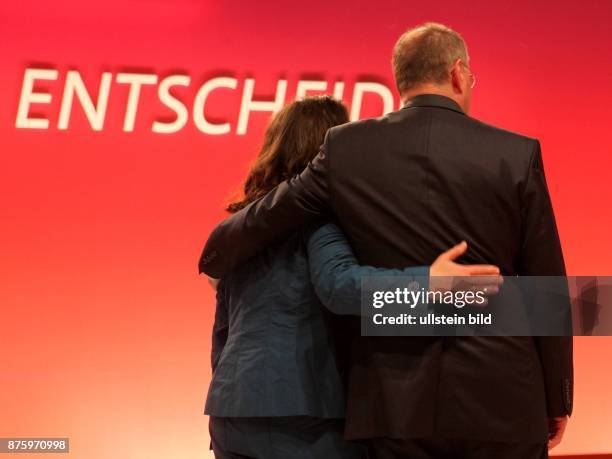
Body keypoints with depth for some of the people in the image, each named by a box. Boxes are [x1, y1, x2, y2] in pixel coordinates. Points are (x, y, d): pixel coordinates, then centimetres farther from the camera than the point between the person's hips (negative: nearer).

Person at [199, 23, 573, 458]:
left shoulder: (347, 149, 0)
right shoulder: (517, 155, -3)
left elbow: (263, 219, 9)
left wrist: (215, 259, 31)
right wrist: (557, 401, 10)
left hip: (398, 401, 2)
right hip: (501, 400, -1)